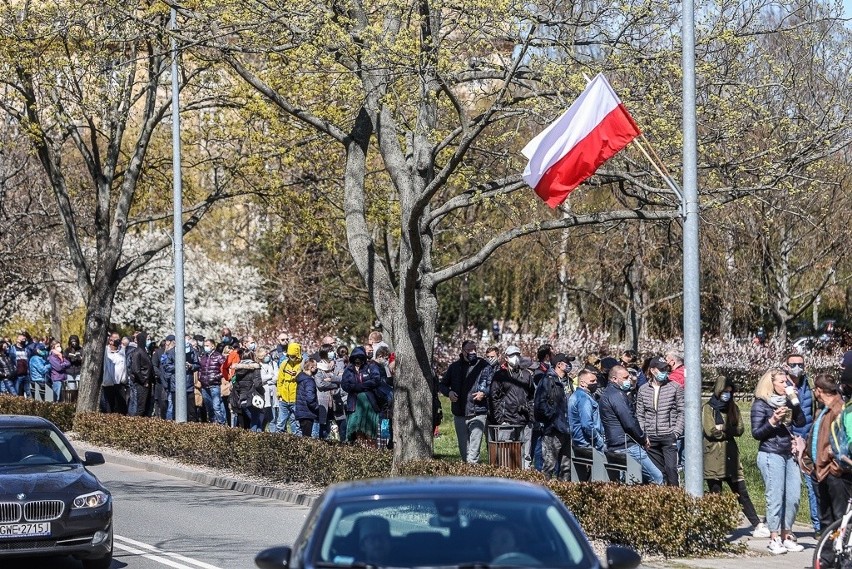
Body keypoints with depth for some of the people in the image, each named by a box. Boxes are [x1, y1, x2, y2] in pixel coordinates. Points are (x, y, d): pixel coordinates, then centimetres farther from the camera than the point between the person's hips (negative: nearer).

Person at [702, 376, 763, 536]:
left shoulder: (732, 408, 15)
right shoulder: (708, 408, -1)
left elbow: (740, 429, 4)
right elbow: (710, 431, -13)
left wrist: (723, 429, -10)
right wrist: (729, 431, -2)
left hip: (731, 457, 4)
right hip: (713, 458, -4)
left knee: (741, 493, 5)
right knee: (715, 495, 1)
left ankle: (757, 525, 5)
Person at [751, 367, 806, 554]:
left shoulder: (786, 401, 14)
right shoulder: (761, 404, -3)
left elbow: (801, 422, 4)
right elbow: (756, 433, -7)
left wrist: (795, 402, -3)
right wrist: (773, 421, -20)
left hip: (789, 454, 6)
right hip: (771, 454, -6)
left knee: (793, 497, 3)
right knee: (775, 497, -7)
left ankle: (786, 536, 14)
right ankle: (774, 539, -2)